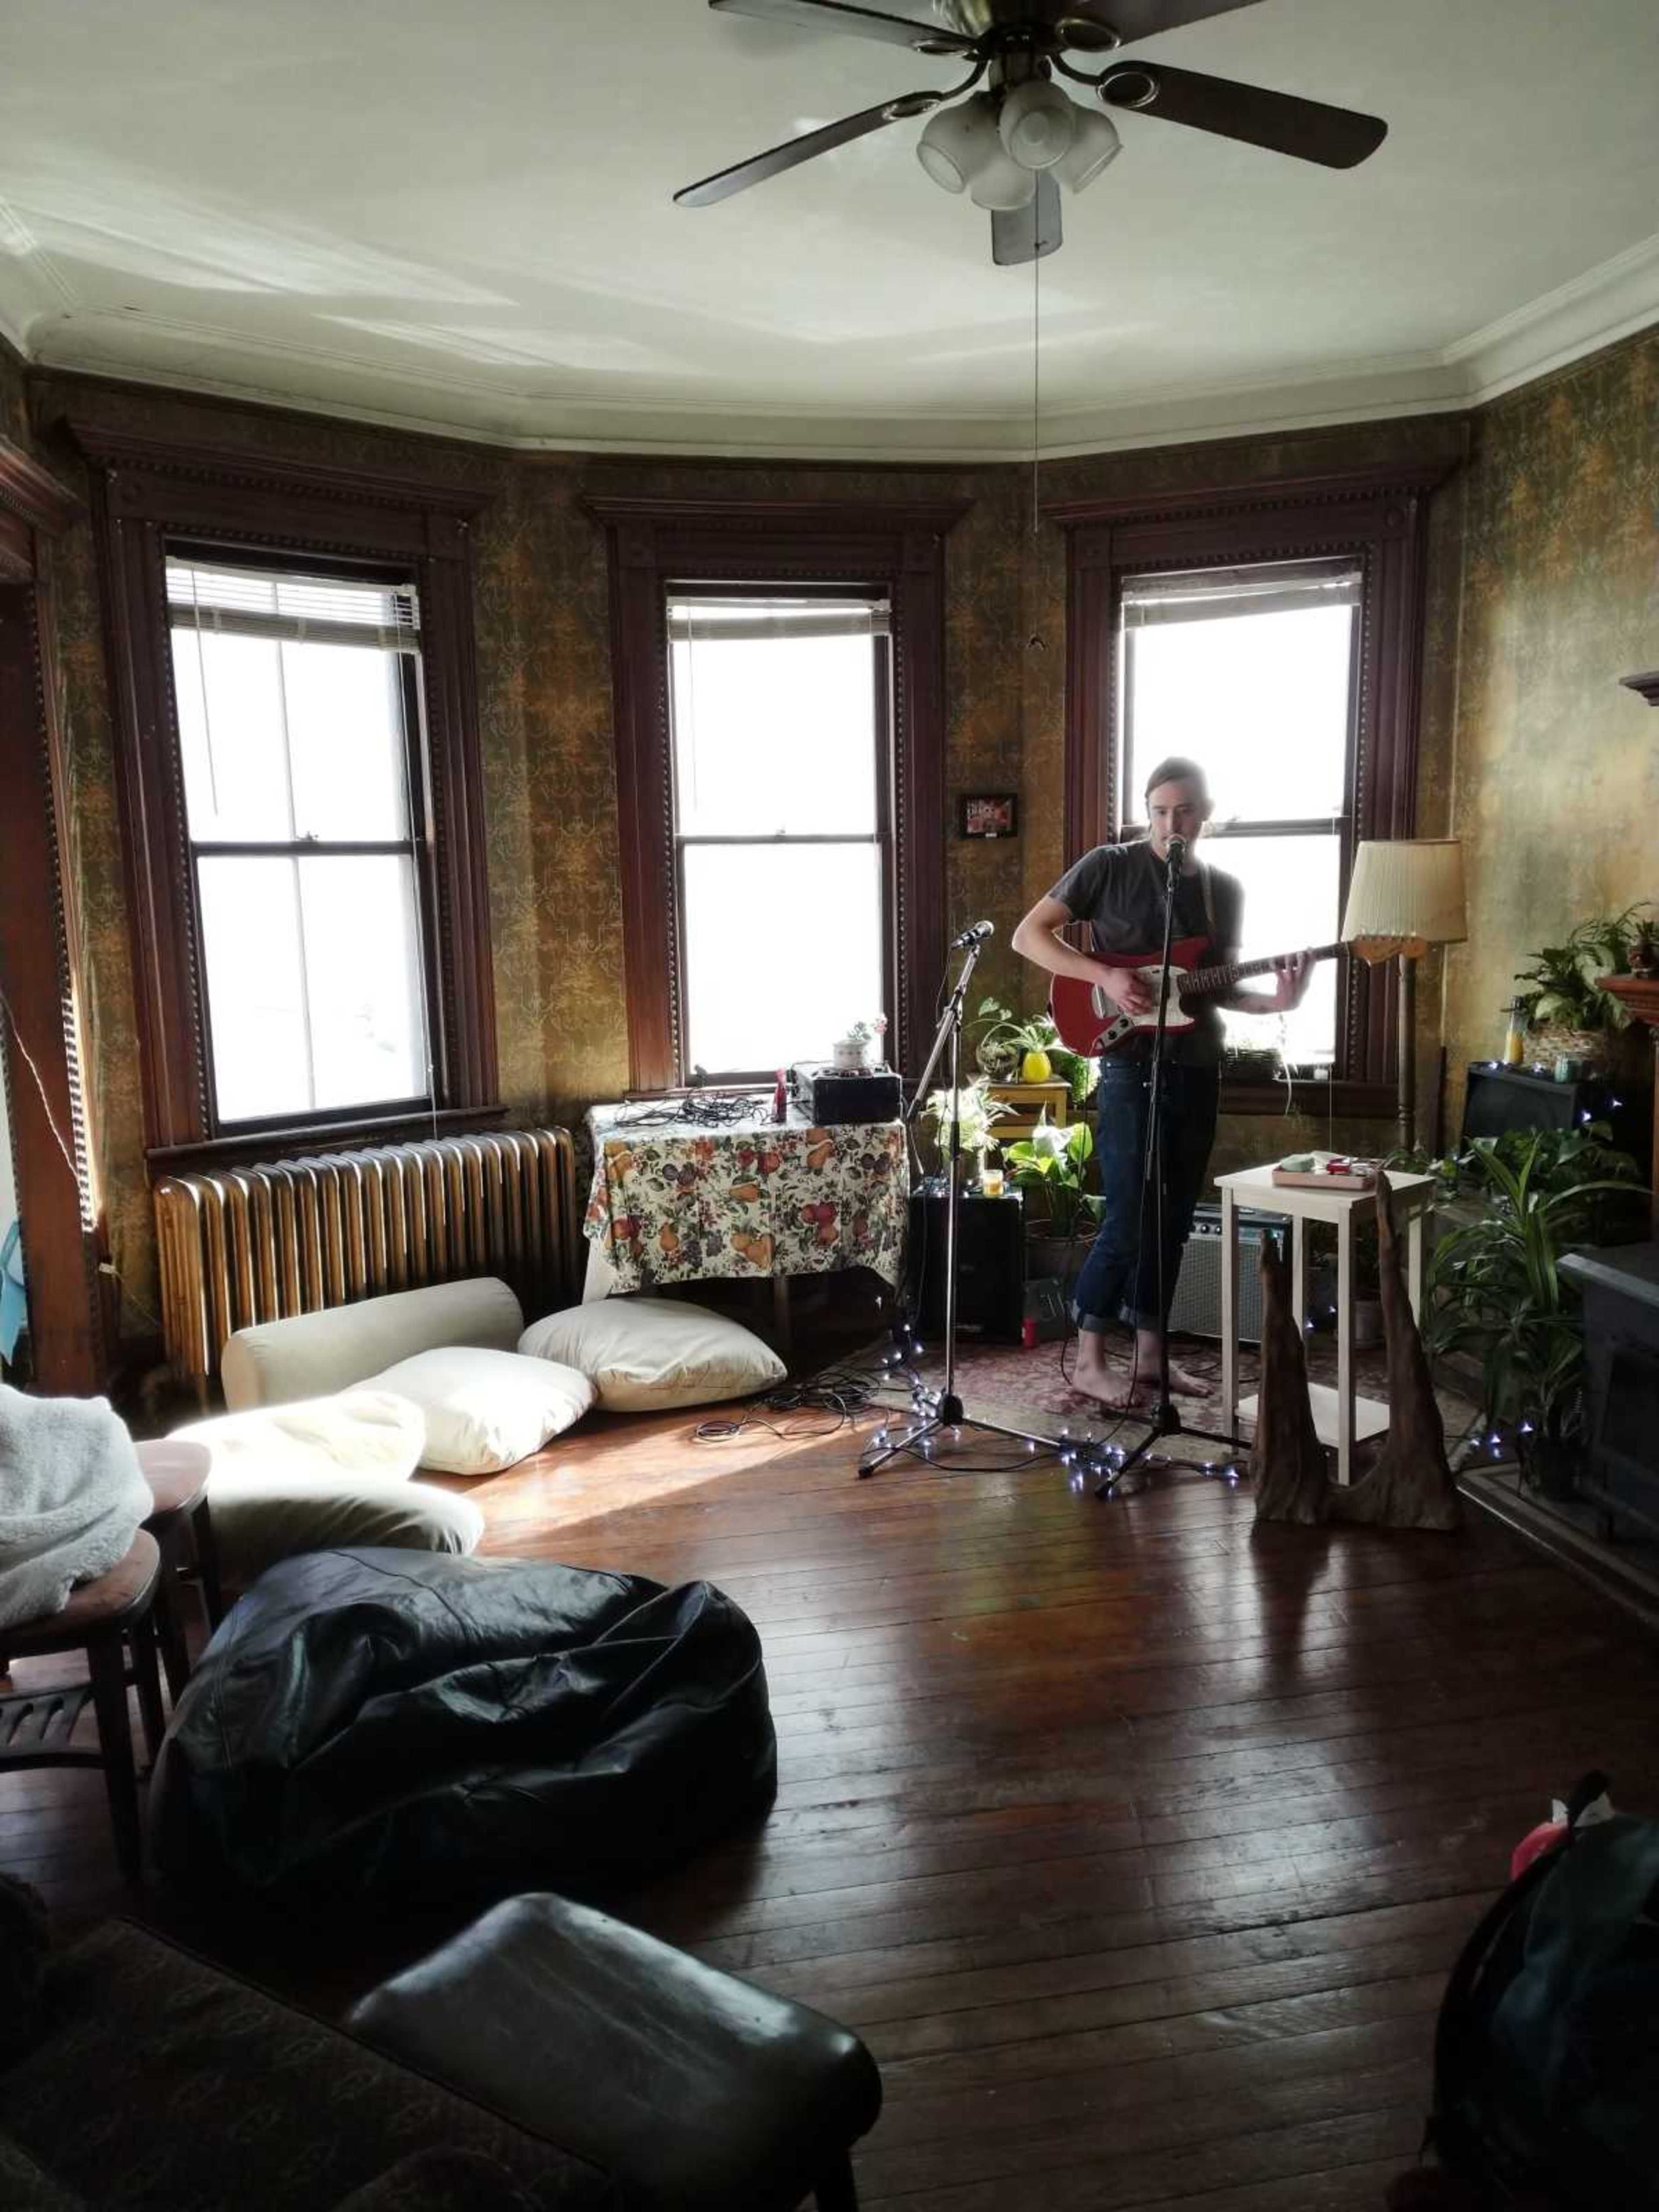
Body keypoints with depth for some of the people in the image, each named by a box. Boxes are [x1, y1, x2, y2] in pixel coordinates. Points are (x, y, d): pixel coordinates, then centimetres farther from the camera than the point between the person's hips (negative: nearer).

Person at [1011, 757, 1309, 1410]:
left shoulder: (1225, 890, 13)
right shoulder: (1109, 866, -3)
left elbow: (1219, 988, 16)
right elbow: (1028, 935, -6)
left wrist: (1276, 1001, -4)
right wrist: (1104, 976, -17)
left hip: (1198, 1068, 6)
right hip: (1132, 1066, -6)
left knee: (1173, 1219, 10)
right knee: (1128, 1218, -8)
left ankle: (1151, 1355, 21)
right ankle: (1090, 1360, 5)